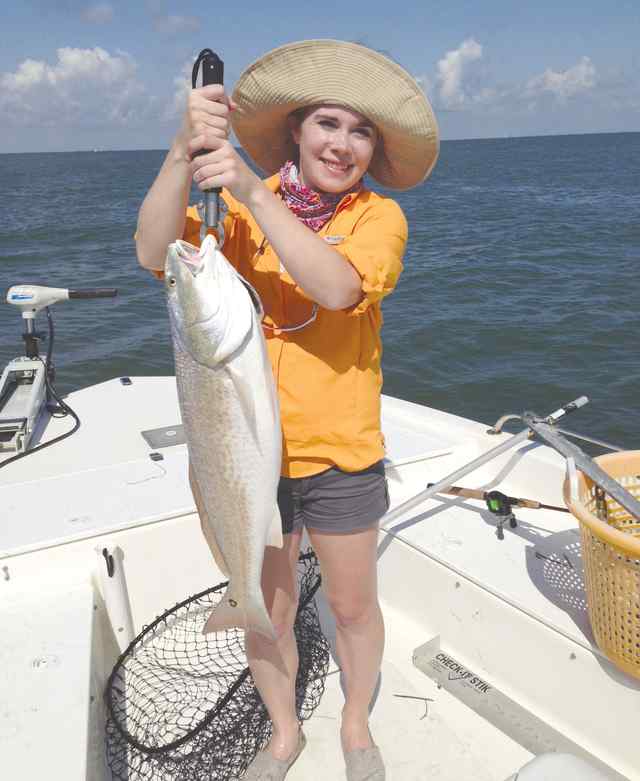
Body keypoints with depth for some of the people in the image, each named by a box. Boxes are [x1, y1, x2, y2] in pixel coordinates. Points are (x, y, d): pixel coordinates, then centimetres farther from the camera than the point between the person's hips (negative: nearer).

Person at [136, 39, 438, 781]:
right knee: (265, 611, 15)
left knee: (353, 606, 15)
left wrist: (256, 193, -30)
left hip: (340, 452, 0)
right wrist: (185, 152, -30)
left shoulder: (379, 216, -3)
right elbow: (154, 253, -16)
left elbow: (337, 286, -24)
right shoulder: (237, 205, 0)